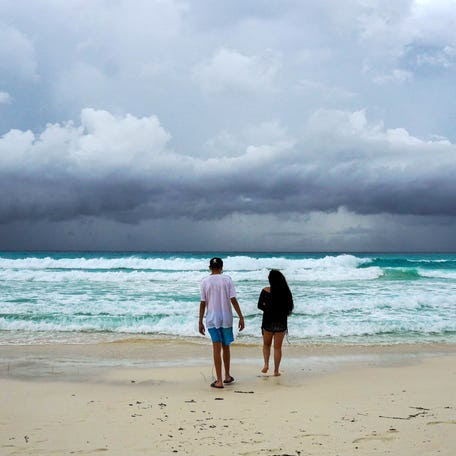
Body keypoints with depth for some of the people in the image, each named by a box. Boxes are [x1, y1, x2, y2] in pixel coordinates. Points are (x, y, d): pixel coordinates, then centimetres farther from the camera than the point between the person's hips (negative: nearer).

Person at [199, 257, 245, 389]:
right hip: (226, 318, 1)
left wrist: (200, 322, 3)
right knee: (226, 347, 16)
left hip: (212, 319, -1)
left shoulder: (205, 281, -2)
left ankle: (219, 381, -4)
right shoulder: (227, 279, -2)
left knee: (216, 348, -1)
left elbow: (203, 303, -3)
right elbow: (233, 300, -7)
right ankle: (227, 376, 27)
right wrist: (241, 317, -4)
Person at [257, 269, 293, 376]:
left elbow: (260, 305, -3)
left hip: (268, 321, -1)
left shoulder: (265, 291, -10)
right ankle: (276, 370, 14)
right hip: (281, 322, 1)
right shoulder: (285, 292, -6)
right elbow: (290, 308, -1)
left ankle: (266, 364, 1)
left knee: (266, 344, 20)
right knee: (277, 347, 11)